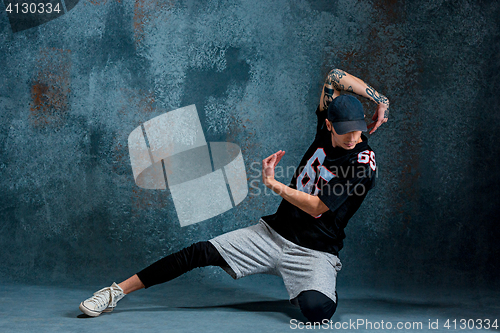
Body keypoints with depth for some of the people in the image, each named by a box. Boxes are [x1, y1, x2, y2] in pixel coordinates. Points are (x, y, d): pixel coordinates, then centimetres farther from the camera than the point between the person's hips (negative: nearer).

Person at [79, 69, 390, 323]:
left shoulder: (364, 165, -16)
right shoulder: (325, 131, 1)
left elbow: (316, 207, -17)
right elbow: (335, 77, 2)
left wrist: (273, 184, -16)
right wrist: (379, 99, -3)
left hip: (314, 253, -4)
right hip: (273, 232, 5)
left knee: (317, 309, -34)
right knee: (202, 252, -10)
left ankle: (320, 288, 6)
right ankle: (117, 291, -4)